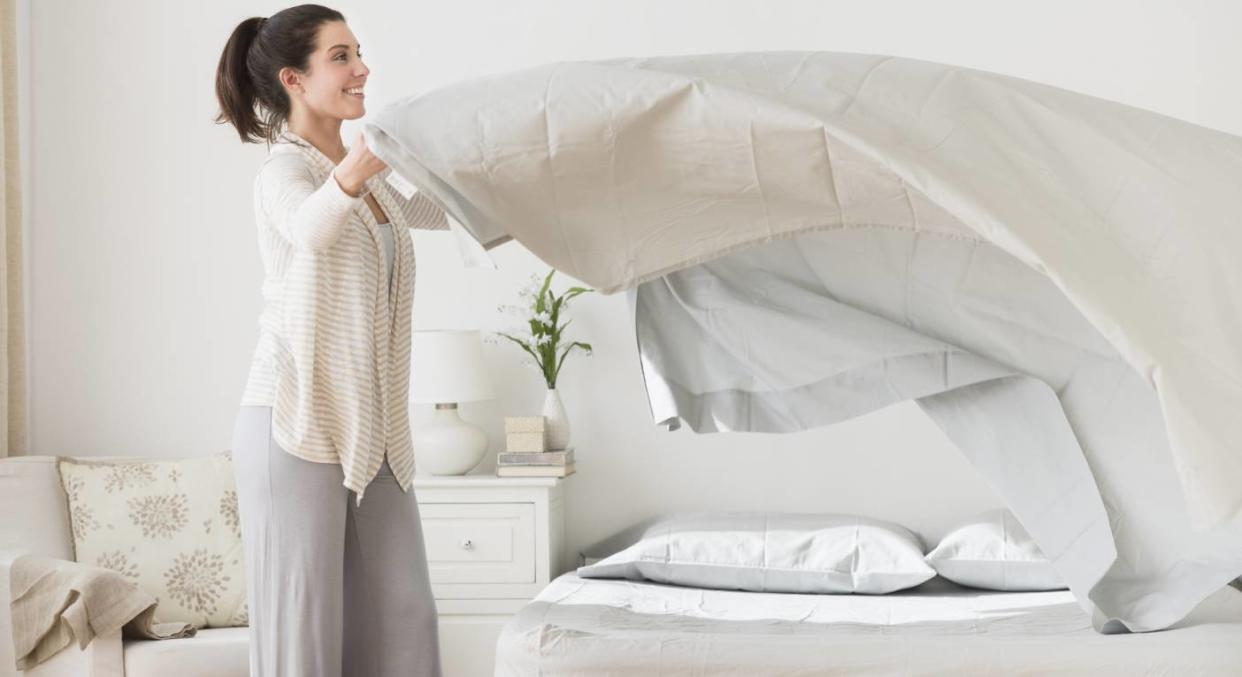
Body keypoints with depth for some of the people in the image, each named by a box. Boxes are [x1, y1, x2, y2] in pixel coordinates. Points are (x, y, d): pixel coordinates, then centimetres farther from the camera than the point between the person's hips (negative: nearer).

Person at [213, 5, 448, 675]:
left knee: (403, 618, 6)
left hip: (371, 430, 8)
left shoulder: (371, 174, 13)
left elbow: (442, 210, 32)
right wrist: (349, 176, -57)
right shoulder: (284, 169, -11)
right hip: (295, 425, -8)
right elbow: (309, 228, -36)